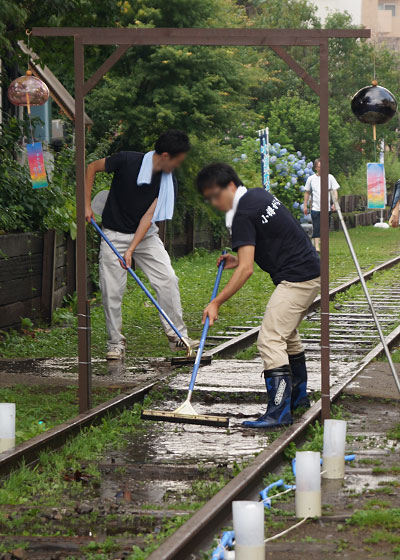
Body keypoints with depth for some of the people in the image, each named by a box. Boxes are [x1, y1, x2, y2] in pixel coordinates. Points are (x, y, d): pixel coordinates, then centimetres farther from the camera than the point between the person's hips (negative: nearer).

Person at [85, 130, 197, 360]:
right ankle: (116, 342, 11)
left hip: (145, 235, 3)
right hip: (115, 235, -3)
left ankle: (178, 336, 0)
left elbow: (149, 215, -13)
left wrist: (131, 249, -22)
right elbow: (92, 168, -4)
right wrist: (87, 205, -8)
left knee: (168, 279, -9)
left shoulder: (168, 181, -9)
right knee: (112, 290, -5)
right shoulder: (127, 161, -18)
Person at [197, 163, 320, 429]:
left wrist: (217, 302, -20)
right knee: (288, 333, 25)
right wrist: (240, 257, 18)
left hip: (296, 279, -11)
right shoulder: (259, 195, 12)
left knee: (270, 340, -15)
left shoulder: (243, 215, -17)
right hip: (312, 271, 11)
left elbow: (246, 270, -22)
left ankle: (279, 412, -20)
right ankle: (298, 395, 38)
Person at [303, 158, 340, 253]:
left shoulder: (330, 177, 4)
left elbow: (334, 191, 3)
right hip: (315, 208, -1)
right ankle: (316, 247, -11)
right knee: (316, 228, -8)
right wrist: (305, 206, 9)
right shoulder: (311, 179, 5)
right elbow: (307, 193, 12)